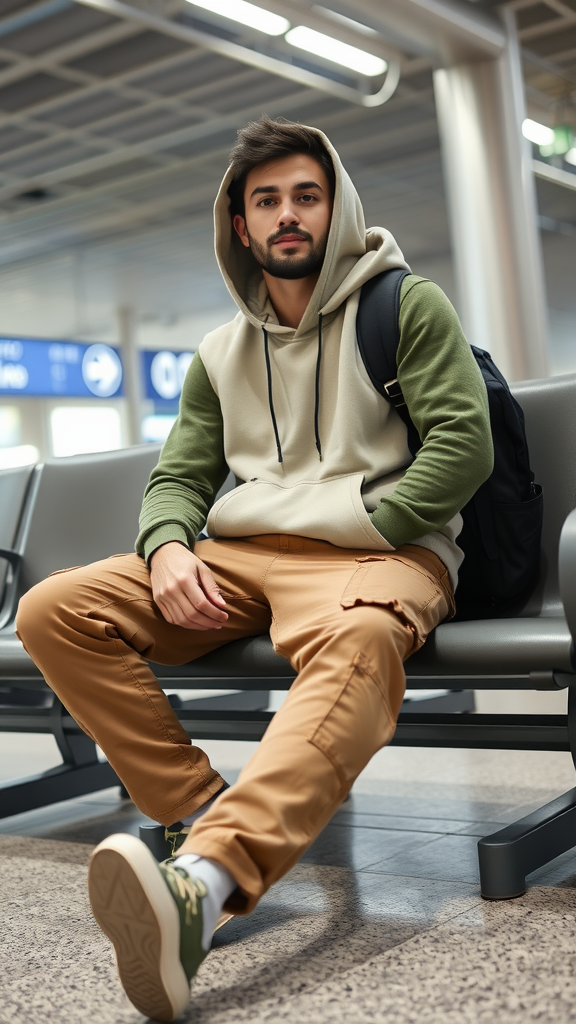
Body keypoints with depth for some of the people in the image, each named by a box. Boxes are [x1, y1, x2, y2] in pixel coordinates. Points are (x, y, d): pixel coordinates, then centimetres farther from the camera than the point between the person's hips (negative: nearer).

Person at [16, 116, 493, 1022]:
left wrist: (354, 533, -13)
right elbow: (178, 479, 16)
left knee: (360, 638, -43)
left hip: (378, 549, -5)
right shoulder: (221, 354, 20)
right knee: (54, 611, -15)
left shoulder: (406, 305, 5)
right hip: (242, 554, 5)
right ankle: (201, 812, -25)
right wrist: (168, 548, -7)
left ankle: (203, 878, -61)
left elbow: (464, 445, -6)